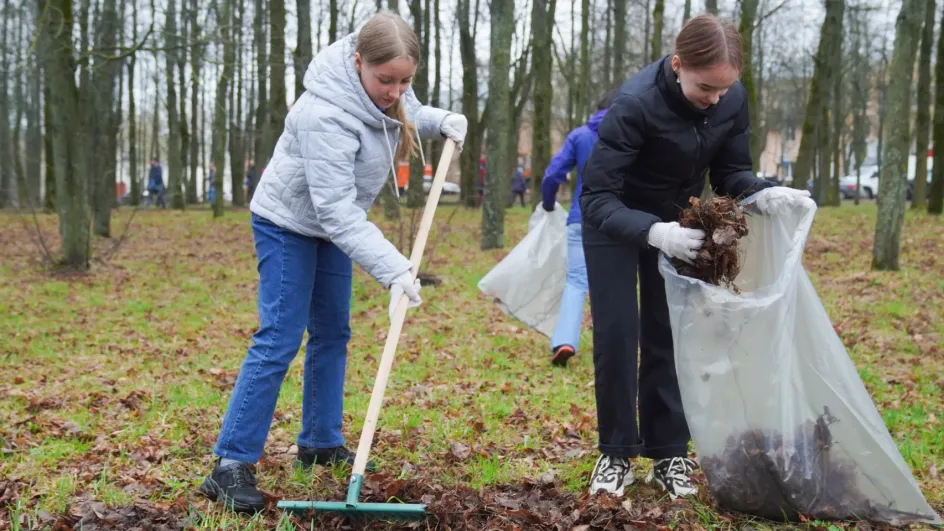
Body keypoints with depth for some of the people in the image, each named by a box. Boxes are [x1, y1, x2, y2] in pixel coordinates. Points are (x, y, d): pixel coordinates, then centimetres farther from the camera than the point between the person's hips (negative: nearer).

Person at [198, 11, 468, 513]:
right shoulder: (326, 115, -37)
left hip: (330, 224, 8)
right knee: (278, 341, -13)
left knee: (332, 334, 12)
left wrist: (440, 121, -8)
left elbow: (408, 115, 13)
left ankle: (320, 443, 24)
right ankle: (230, 466, -10)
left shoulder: (383, 85, -12)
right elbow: (337, 210, -38)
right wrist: (394, 270, -43)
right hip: (288, 223, -8)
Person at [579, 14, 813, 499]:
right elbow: (595, 198, -36)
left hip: (675, 220, 4)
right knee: (616, 335, -6)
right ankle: (617, 454, 7)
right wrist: (652, 232, -51)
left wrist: (764, 193, -29)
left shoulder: (732, 99, -20)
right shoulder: (635, 103, -35)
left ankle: (669, 454, 11)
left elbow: (730, 172, -7)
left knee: (668, 334, 4)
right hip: (615, 222, -4)